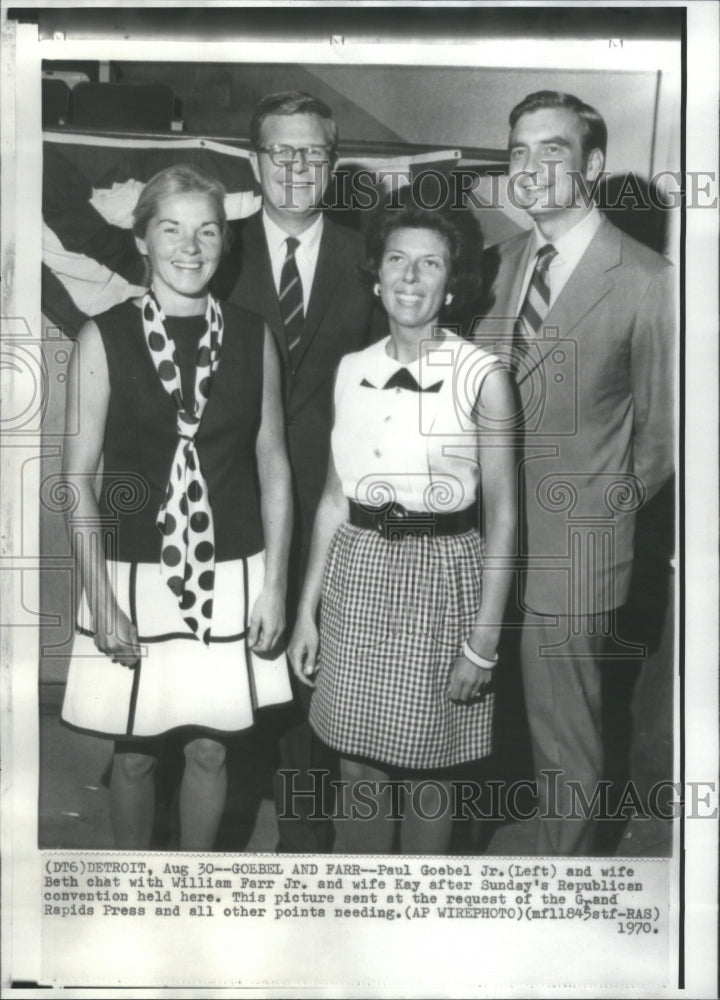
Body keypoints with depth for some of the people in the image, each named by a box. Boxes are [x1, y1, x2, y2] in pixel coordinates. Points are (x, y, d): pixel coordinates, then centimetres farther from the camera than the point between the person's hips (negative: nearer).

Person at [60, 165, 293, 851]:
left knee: (210, 748, 13)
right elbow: (78, 478, -4)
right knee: (134, 753, 12)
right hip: (135, 575, -1)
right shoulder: (104, 338, -4)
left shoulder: (252, 337, 2)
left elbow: (272, 465, 4)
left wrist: (274, 586, 0)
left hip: (232, 575, 2)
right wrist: (101, 601, -8)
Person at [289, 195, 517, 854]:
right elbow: (335, 498, 9)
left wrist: (485, 640, -10)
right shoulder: (353, 370, 5)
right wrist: (307, 610, 7)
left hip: (441, 574, -3)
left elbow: (502, 516, -7)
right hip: (358, 574, 4)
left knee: (426, 770, 9)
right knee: (359, 767, 13)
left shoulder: (482, 376, -9)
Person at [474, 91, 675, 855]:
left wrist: (605, 508, 2)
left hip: (571, 549, -5)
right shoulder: (507, 259, 7)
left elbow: (662, 429, -3)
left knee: (563, 740, 10)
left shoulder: (646, 281, -11)